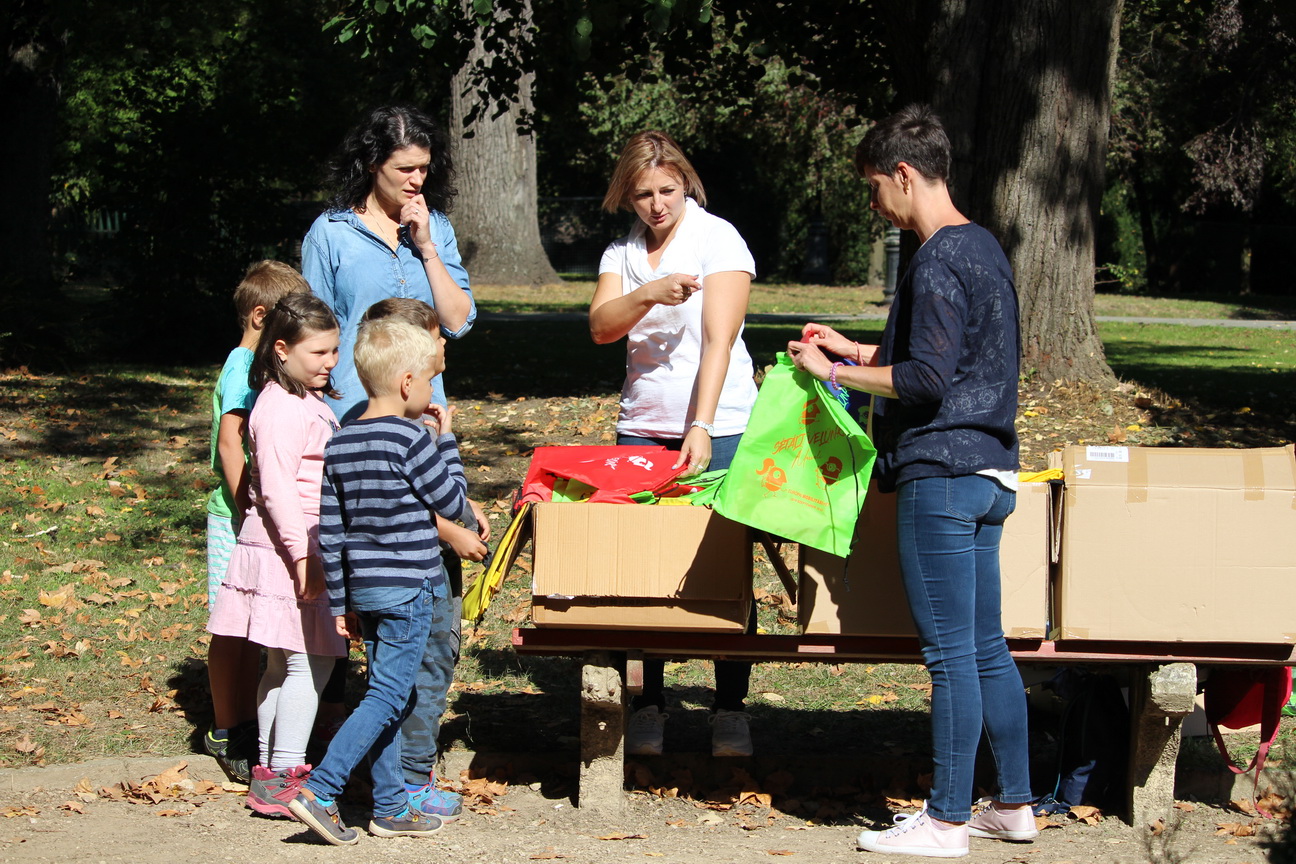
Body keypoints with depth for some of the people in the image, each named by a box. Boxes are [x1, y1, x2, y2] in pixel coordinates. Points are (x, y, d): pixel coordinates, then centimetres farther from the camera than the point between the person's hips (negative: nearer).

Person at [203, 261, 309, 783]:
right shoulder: (242, 368, -15)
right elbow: (230, 443, -23)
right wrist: (250, 512, -25)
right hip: (237, 519, -9)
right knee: (234, 629, -1)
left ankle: (247, 725, 23)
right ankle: (226, 735, 7)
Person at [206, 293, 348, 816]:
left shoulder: (309, 403, 16)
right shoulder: (280, 409, -17)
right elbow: (277, 487, -23)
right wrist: (303, 553, -26)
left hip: (307, 549, 10)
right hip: (288, 552, -10)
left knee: (283, 664, 14)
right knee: (310, 662, -10)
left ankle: (269, 769, 20)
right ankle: (284, 777, -9)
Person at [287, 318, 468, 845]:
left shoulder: (339, 446, 7)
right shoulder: (410, 441, -15)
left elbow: (329, 532, 8)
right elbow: (453, 505, -6)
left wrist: (340, 602, 14)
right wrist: (447, 441, 4)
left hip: (364, 591, 7)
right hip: (409, 590, -7)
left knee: (389, 697, 14)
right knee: (387, 697, -5)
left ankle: (391, 807, 18)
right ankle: (320, 791, -12)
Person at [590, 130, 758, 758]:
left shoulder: (717, 239, -6)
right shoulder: (623, 253, 9)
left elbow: (718, 337, -14)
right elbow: (600, 326, -5)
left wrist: (701, 429, -23)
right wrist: (649, 293, -24)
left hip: (718, 428, -4)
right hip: (641, 428, 4)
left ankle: (730, 710, 7)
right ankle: (648, 705, 10)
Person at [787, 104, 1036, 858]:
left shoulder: (939, 262, -15)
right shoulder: (983, 246, 16)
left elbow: (927, 380, -20)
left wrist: (835, 373, -10)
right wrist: (857, 351, 25)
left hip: (942, 471, -10)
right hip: (988, 469, 10)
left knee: (951, 653, -5)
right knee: (987, 647, 14)